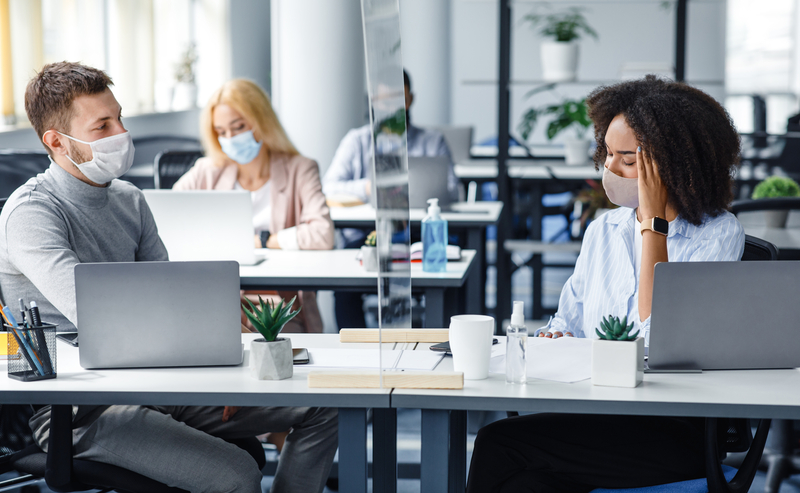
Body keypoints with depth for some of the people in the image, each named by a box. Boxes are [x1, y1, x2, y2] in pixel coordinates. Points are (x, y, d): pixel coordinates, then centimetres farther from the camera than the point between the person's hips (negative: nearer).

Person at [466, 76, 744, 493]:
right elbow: (567, 324, 20)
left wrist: (653, 221, -13)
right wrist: (554, 339, -6)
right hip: (592, 413, 5)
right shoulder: (603, 230, 15)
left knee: (498, 444, -25)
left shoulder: (719, 235, -4)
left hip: (676, 431, -5)